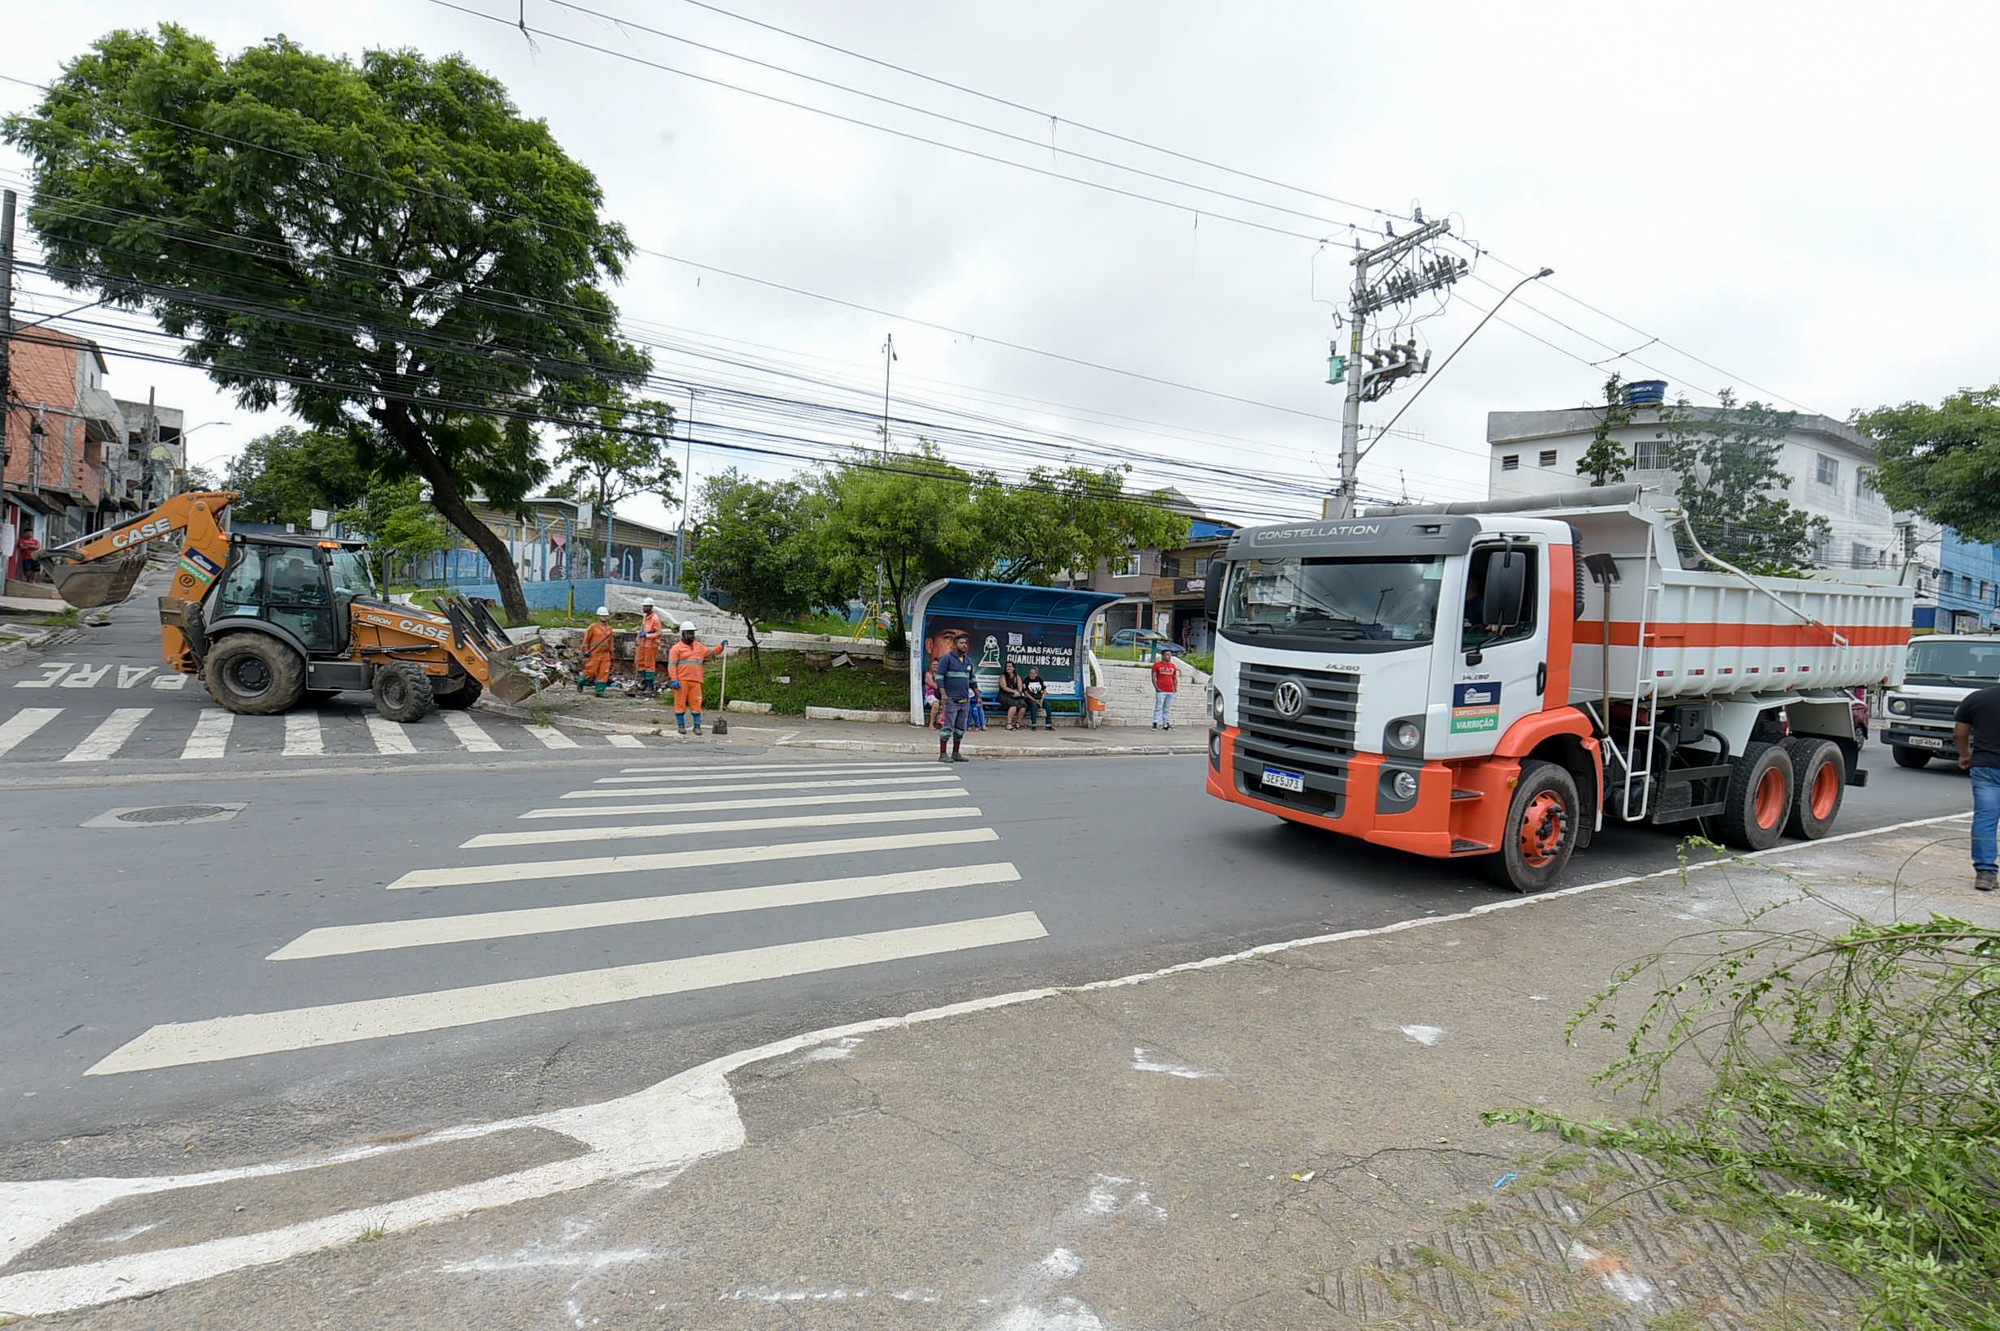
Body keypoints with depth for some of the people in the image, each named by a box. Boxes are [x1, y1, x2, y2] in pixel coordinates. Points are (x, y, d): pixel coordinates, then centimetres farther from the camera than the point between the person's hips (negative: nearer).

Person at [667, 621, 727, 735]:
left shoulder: (699, 647, 20)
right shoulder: (676, 648, 2)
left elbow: (711, 652, 28)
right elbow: (672, 665, -4)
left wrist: (721, 646, 10)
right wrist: (674, 680, -14)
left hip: (695, 681, 4)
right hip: (681, 681, -4)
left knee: (696, 703, 1)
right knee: (680, 703, 0)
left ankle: (697, 726, 7)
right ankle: (681, 725, 10)